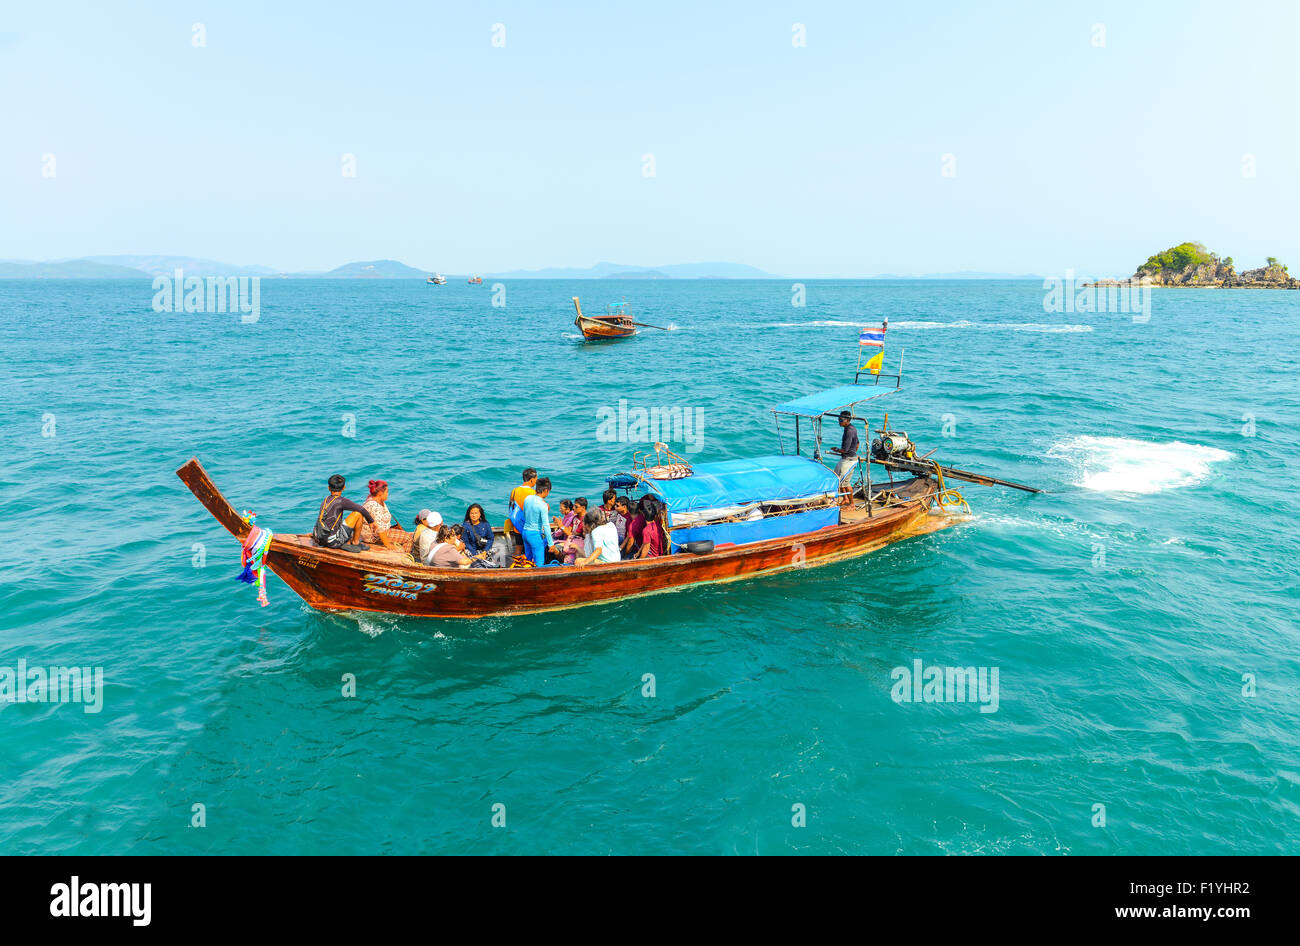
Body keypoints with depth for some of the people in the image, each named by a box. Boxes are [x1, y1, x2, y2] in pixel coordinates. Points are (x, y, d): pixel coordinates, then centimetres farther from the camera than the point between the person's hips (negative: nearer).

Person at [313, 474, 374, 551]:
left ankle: (346, 543, 12)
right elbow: (362, 510, -7)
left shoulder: (324, 501, 14)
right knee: (358, 513, -3)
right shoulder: (341, 501, -10)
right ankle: (356, 542, 7)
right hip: (334, 541, -8)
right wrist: (371, 521, 11)